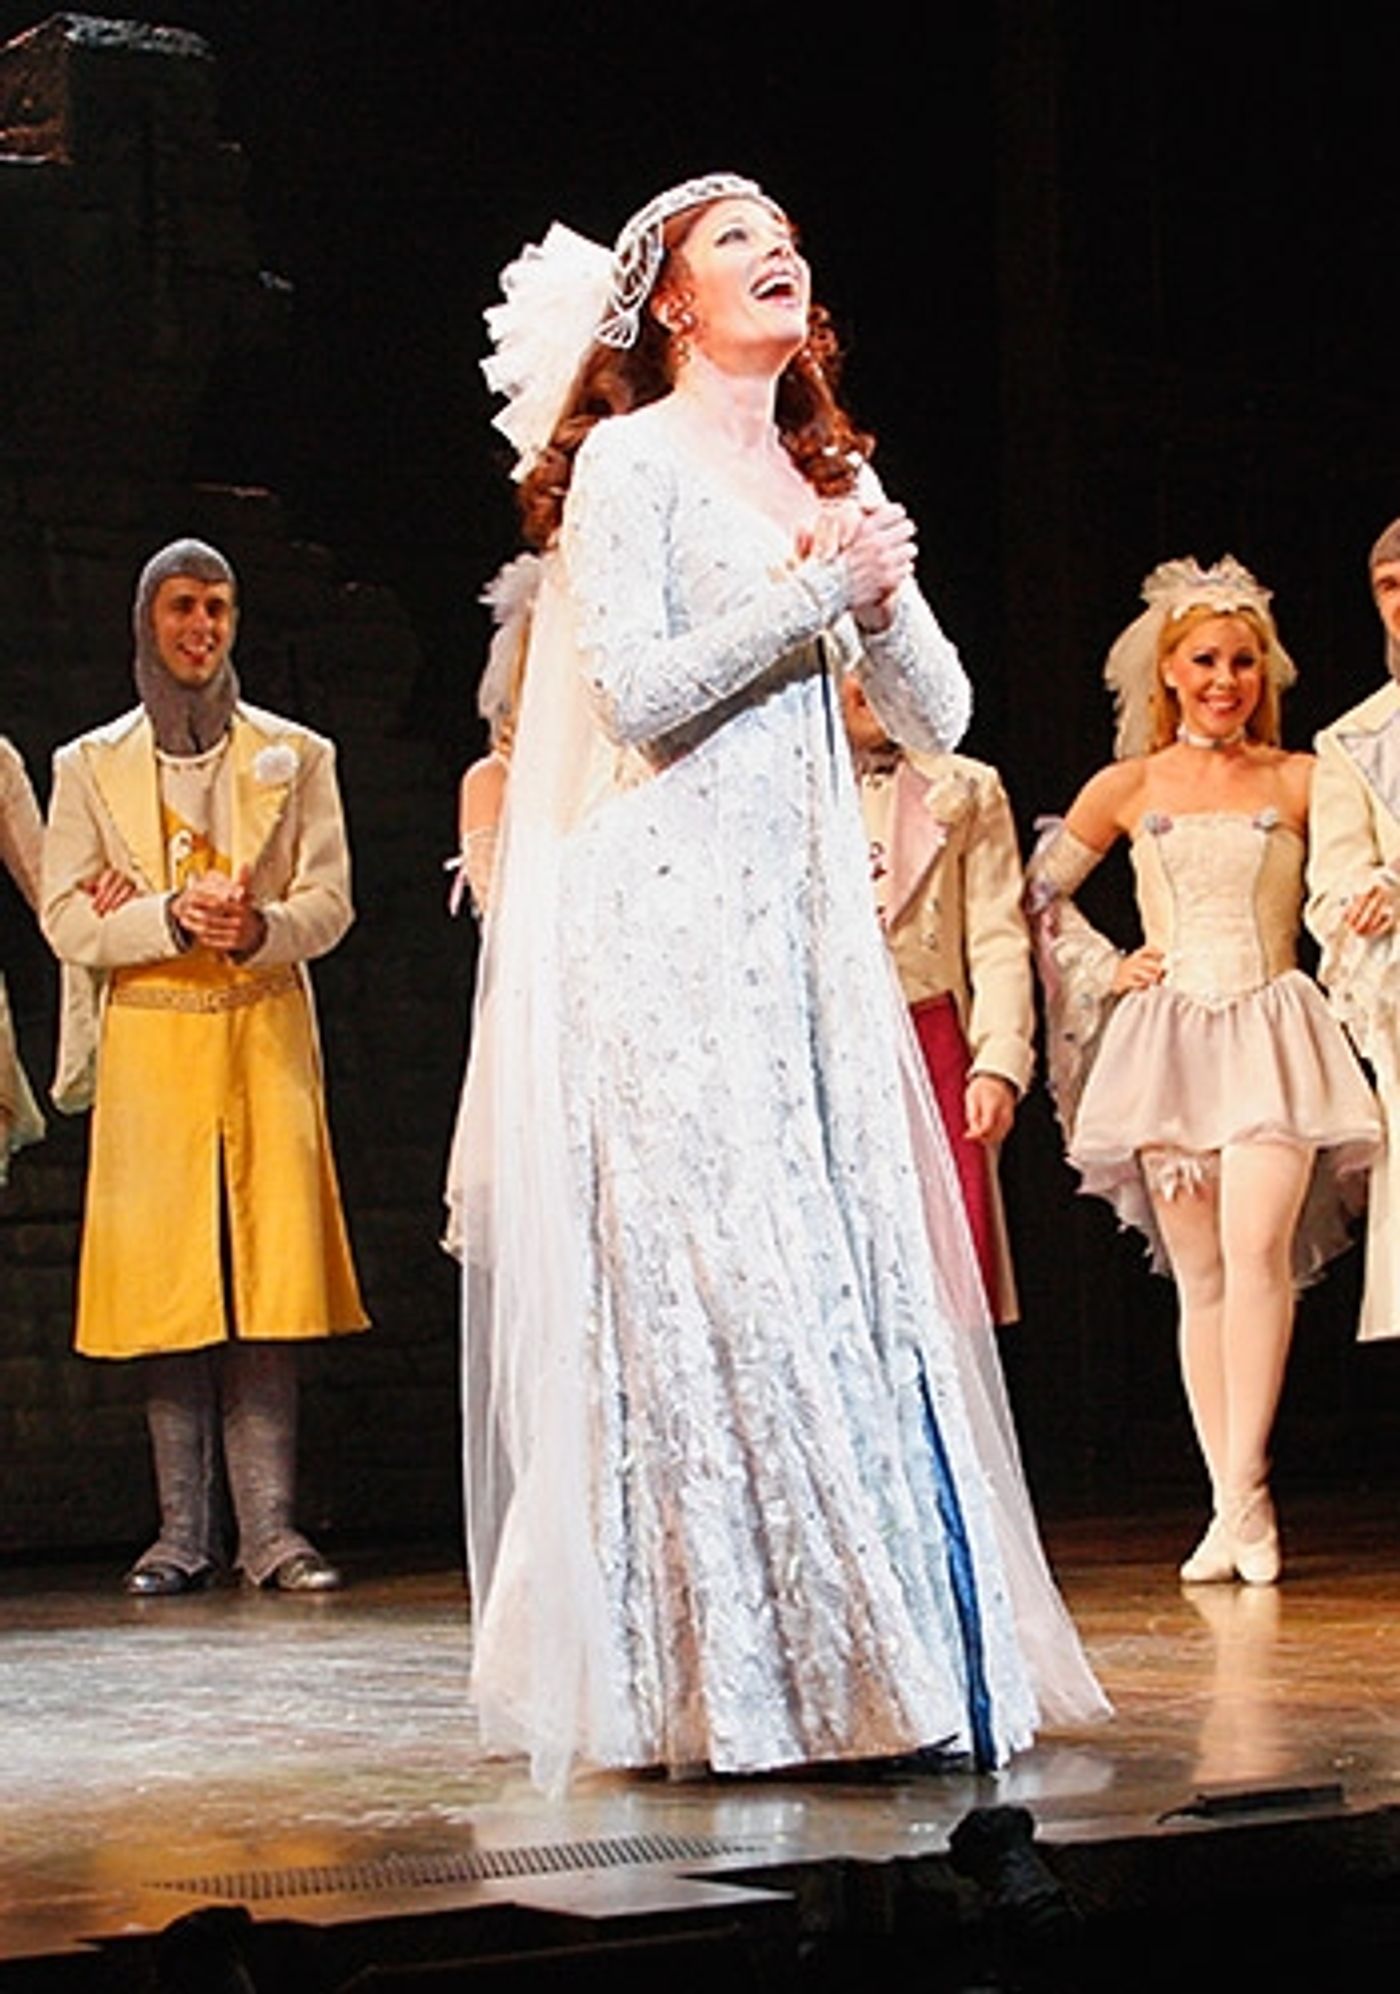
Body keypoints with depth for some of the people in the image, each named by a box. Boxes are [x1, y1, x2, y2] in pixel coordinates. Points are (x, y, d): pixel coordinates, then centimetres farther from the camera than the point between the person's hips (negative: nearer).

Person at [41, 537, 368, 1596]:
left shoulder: (296, 757, 13)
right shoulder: (92, 767, 11)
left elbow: (329, 900, 5)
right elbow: (67, 919, 3)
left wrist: (260, 927, -16)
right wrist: (173, 917, -14)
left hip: (266, 1034, 0)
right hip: (149, 1042, 0)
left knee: (269, 1268, -7)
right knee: (167, 1281, -3)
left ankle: (271, 1526, -6)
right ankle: (184, 1530, 1)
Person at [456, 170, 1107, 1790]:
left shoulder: (837, 480, 19)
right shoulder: (629, 460, 0)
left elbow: (937, 717, 14)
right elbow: (637, 692, -12)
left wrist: (883, 597, -4)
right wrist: (816, 593, -10)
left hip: (807, 920, 6)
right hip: (667, 917, -6)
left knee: (859, 1273, 1)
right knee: (714, 1274, -10)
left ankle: (878, 1653, 6)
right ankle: (733, 1675, -6)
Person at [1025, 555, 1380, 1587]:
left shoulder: (1301, 782, 6)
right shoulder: (1130, 788, 9)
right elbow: (1040, 890, 17)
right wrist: (1105, 970, 8)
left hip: (1274, 1039, -1)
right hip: (1166, 1043, 2)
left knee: (1259, 1248, -19)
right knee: (1200, 1276, 0)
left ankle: (1246, 1493, -16)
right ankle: (1232, 1509, 4)